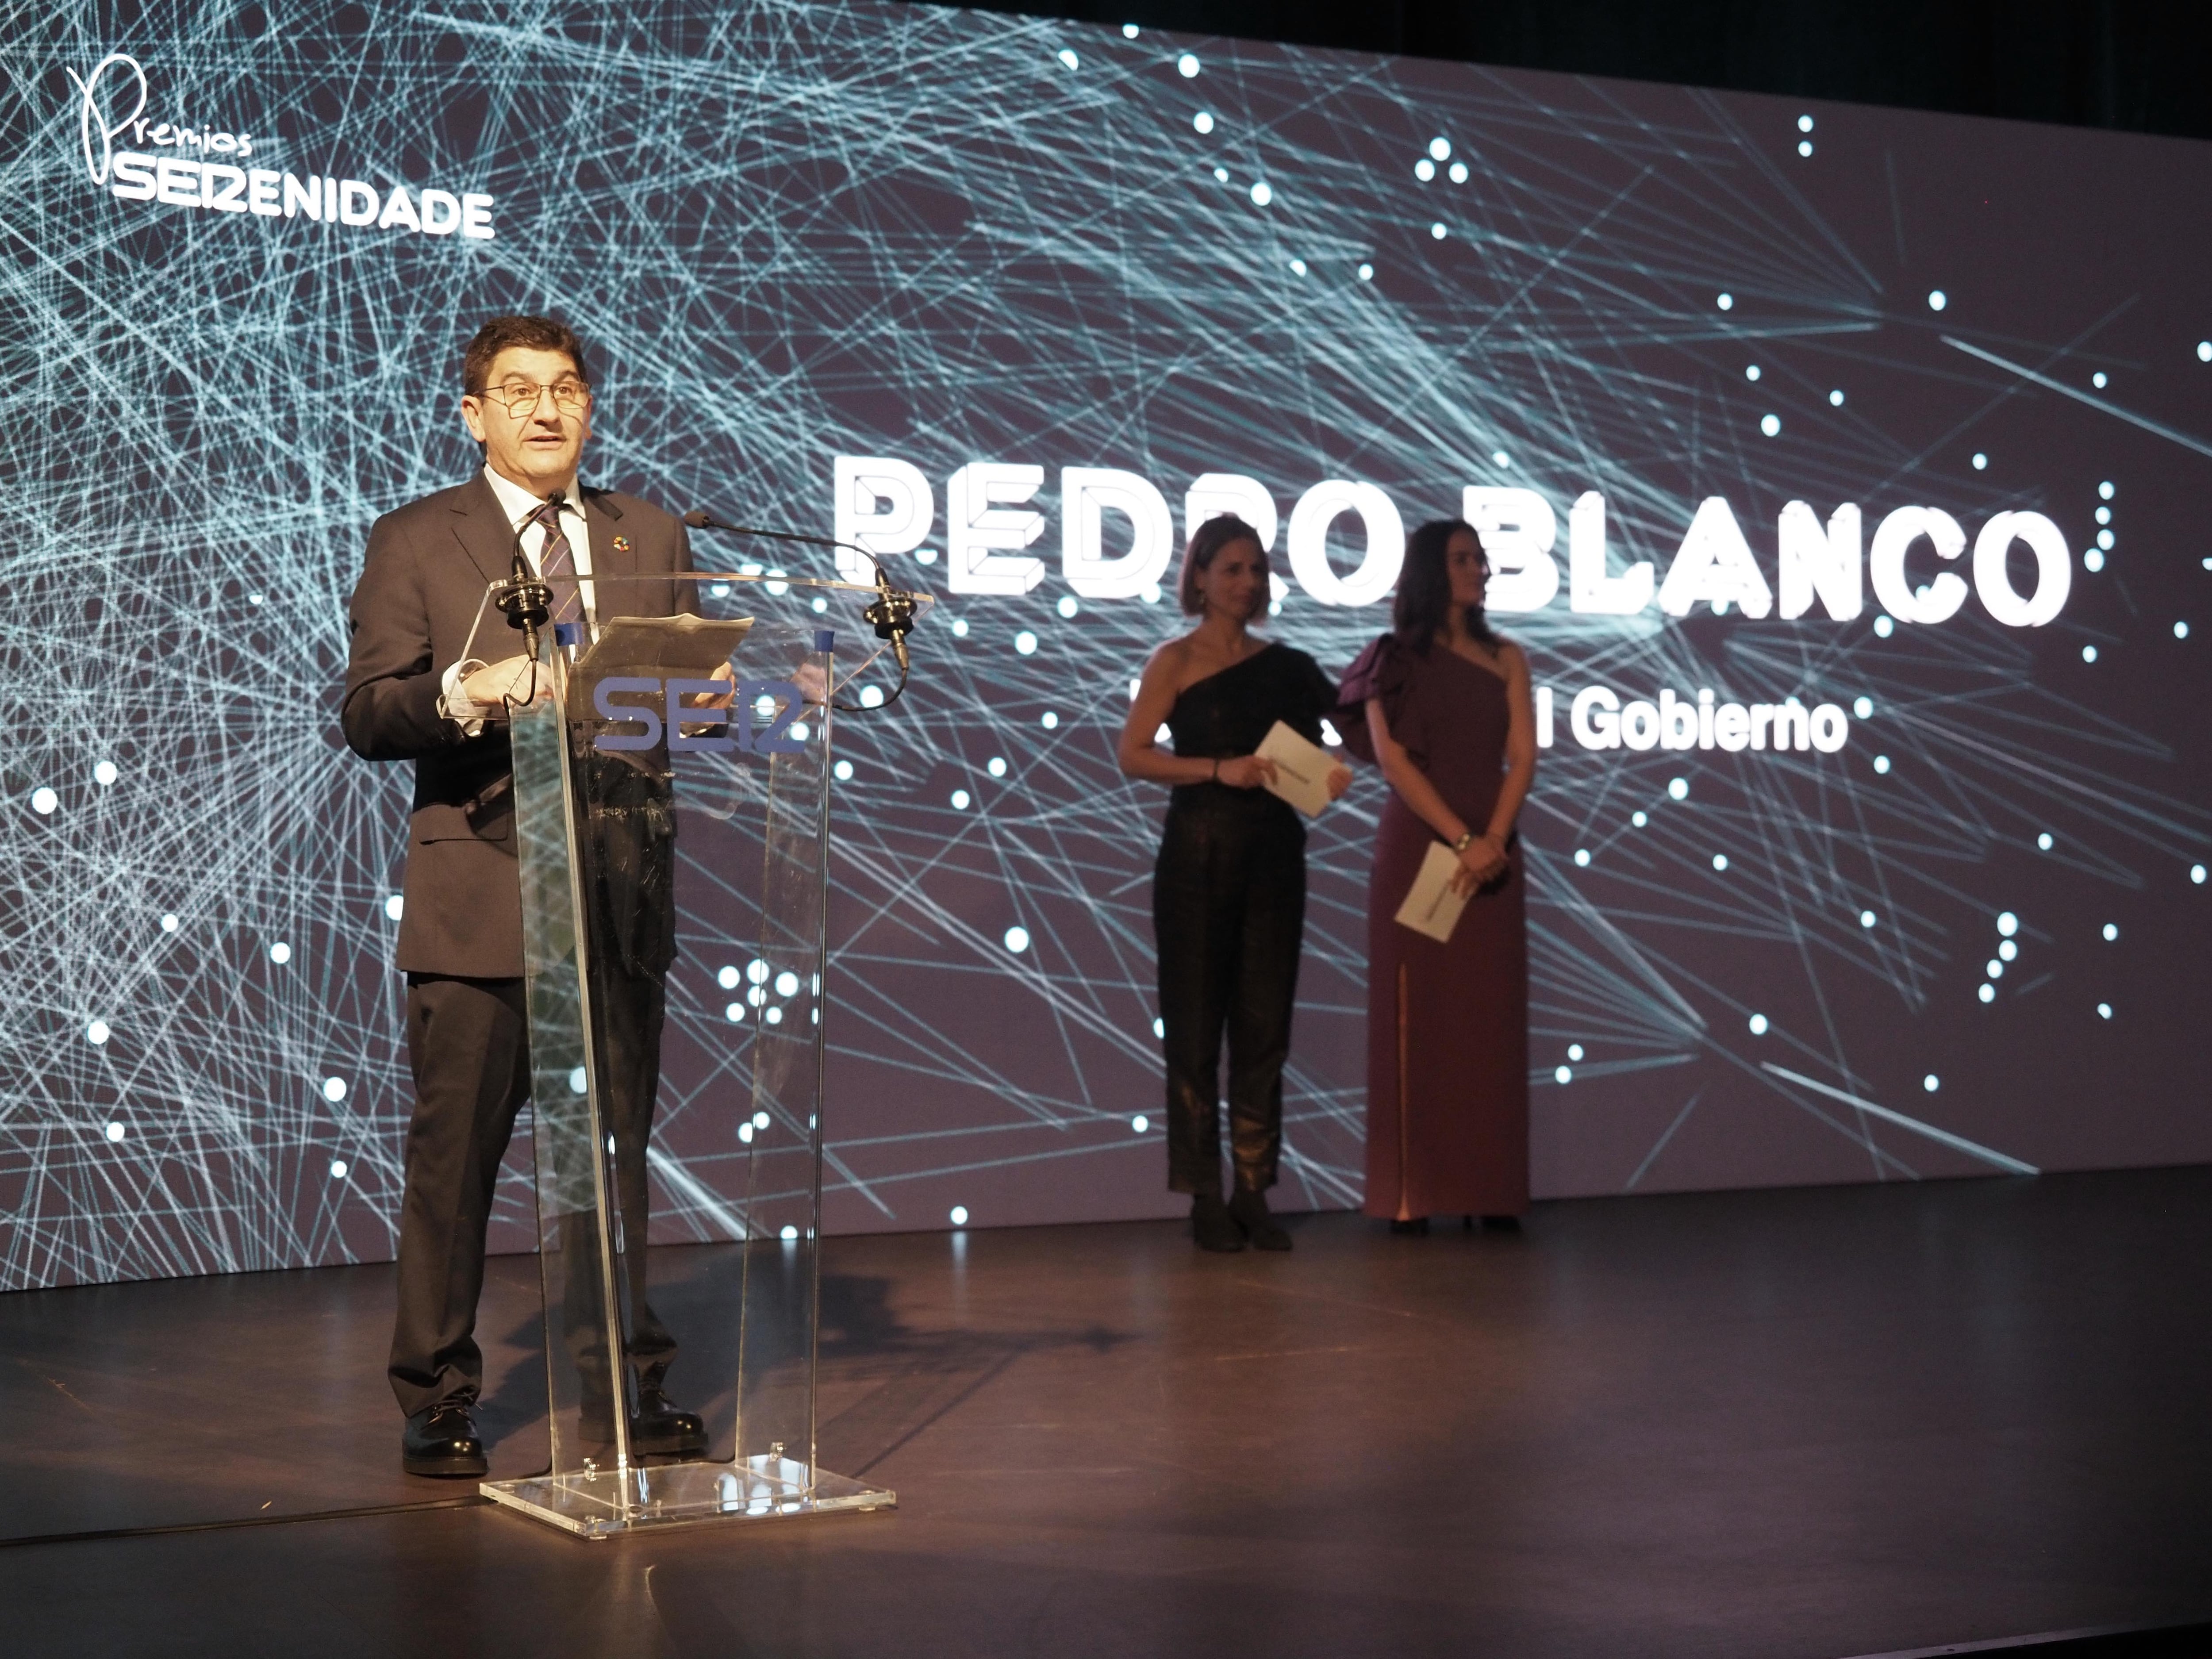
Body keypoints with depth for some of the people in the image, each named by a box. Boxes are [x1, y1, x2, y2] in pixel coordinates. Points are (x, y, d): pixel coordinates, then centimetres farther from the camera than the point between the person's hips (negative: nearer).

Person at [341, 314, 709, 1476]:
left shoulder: (650, 539, 14)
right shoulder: (415, 541, 3)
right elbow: (366, 717, -4)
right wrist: (461, 696, -23)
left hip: (617, 889, 3)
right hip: (479, 894, -3)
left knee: (616, 1152, 10)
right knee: (454, 1159, 0)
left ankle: (625, 1388, 19)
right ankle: (436, 1401, 11)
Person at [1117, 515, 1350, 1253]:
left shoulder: (1285, 665, 12)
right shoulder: (1178, 660, 0)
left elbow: (1317, 744, 18)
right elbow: (1133, 753, -10)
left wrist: (1334, 772, -3)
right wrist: (1219, 769, -19)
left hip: (1273, 853, 4)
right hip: (1199, 852, -4)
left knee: (1264, 1027, 4)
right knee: (1196, 1028, -1)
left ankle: (1254, 1193, 10)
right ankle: (1205, 1198, 5)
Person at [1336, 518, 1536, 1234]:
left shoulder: (1505, 659, 11)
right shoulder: (1394, 659, 2)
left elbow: (1522, 755, 2)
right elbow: (1392, 758, -8)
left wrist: (1495, 839, -14)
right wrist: (1461, 839, -16)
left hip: (1493, 848, 3)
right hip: (1418, 846, -3)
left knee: (1491, 1016, 1)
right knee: (1418, 1014, -3)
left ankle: (1491, 1190, 5)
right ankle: (1413, 1193, -1)